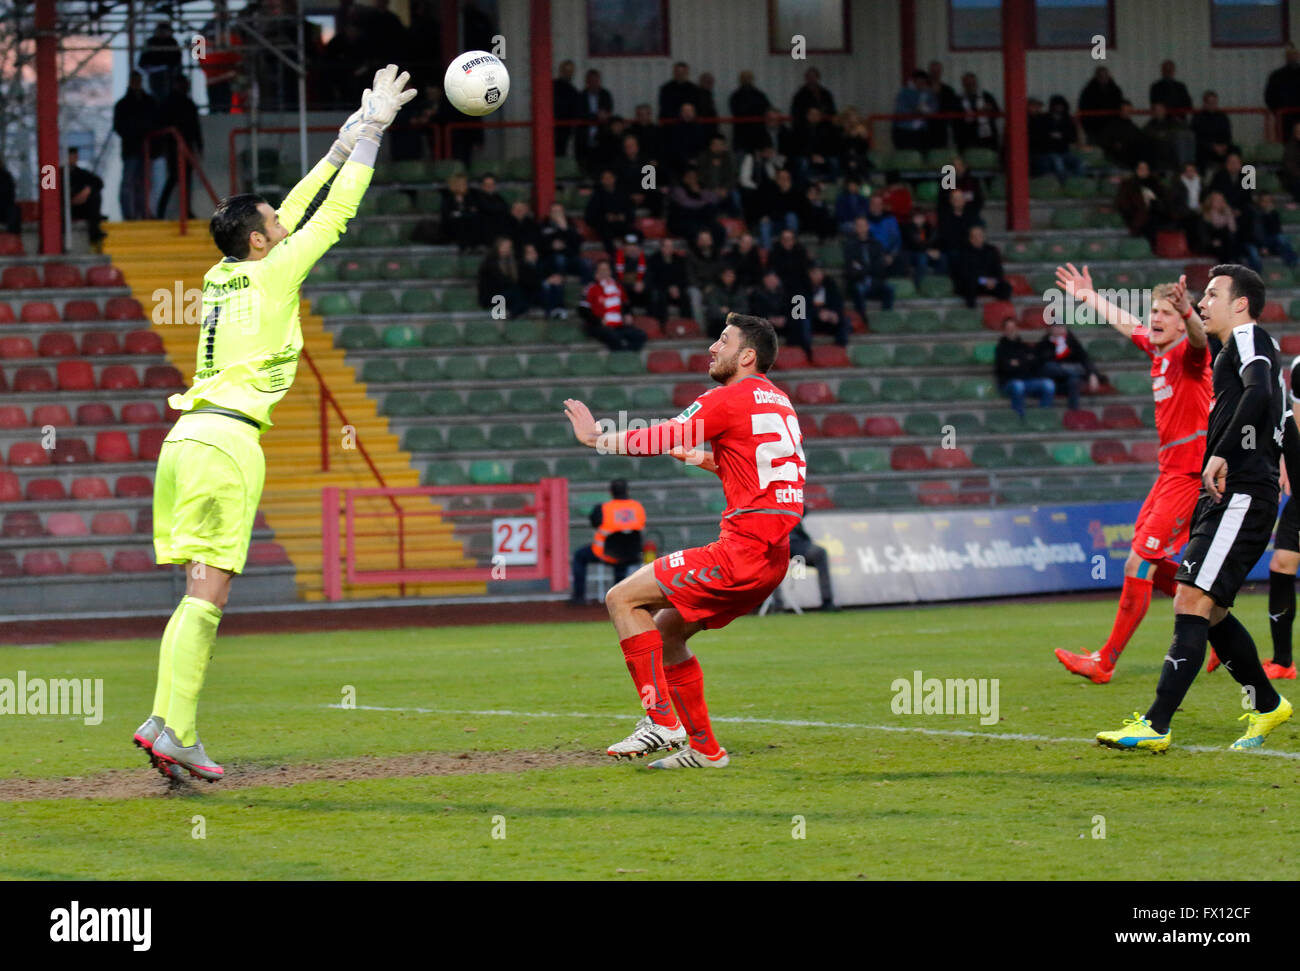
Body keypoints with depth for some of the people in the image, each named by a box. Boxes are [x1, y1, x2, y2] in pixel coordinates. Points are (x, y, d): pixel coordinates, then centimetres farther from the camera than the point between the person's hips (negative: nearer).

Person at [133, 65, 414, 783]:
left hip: (185, 438, 8)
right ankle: (174, 730, -19)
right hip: (227, 438, -8)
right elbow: (333, 214, 6)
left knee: (199, 592, 9)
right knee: (209, 591, -11)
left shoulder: (222, 277, 18)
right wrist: (371, 131, 15)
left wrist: (341, 148, 38)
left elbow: (294, 215, 32)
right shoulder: (271, 274, -1)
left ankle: (167, 723, 2)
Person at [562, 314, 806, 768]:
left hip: (743, 548, -9)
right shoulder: (776, 400, 19)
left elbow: (659, 441, -4)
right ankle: (703, 748, 19)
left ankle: (661, 720, -12)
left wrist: (596, 438, 10)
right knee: (665, 632, 19)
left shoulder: (728, 400, -8)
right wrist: (713, 463, 21)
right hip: (773, 556, 9)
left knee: (623, 599, -7)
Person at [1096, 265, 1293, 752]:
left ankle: (1155, 725, -22)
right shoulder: (1233, 350, 24)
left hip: (1239, 494, -11)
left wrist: (1221, 456, -26)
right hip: (1225, 497, 11)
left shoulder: (1250, 338, -6)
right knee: (1209, 610, 16)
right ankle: (1266, 705, 28)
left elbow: (1259, 393, -25)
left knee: (1192, 603, -16)